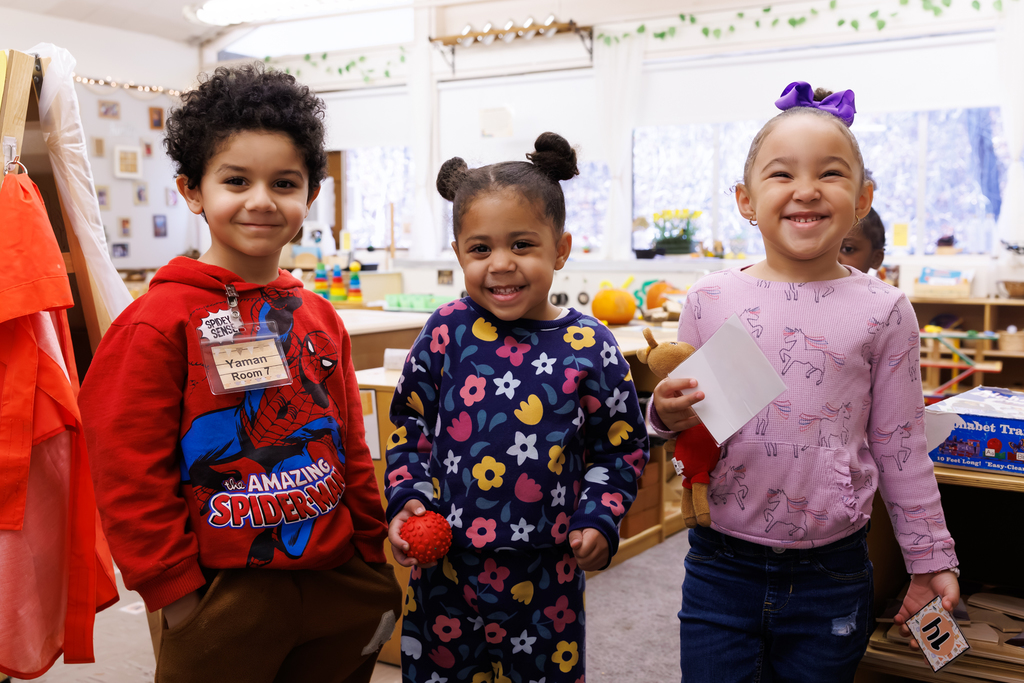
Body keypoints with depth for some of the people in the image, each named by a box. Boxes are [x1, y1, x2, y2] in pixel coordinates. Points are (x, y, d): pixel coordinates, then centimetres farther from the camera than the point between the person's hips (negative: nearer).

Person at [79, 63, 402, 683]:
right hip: (223, 596, -5)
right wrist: (178, 590, -11)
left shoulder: (322, 318, 6)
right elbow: (130, 474, -12)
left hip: (336, 580, 6)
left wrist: (371, 553, 11)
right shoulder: (160, 321, -12)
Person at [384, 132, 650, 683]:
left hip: (546, 572, -1)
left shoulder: (588, 346, -7)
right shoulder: (446, 332, -5)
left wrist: (598, 518, -7)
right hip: (444, 564, 1)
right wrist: (408, 499, -6)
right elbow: (409, 425, 6)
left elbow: (622, 445, 4)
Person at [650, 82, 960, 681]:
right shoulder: (710, 300, -2)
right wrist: (669, 415, -14)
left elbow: (900, 450, 3)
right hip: (720, 569, 1)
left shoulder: (883, 311, -4)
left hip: (831, 577, 0)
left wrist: (932, 560, 7)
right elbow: (680, 419, 8)